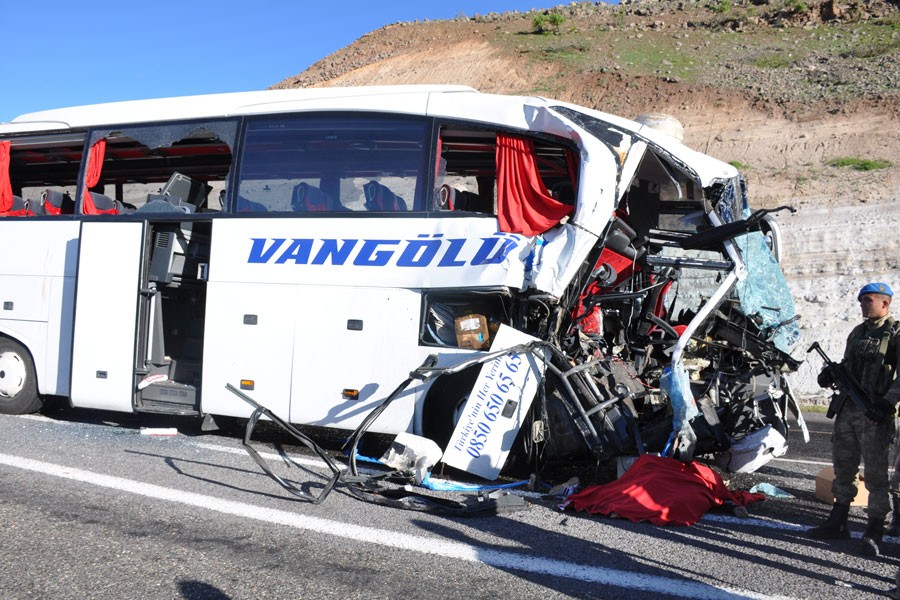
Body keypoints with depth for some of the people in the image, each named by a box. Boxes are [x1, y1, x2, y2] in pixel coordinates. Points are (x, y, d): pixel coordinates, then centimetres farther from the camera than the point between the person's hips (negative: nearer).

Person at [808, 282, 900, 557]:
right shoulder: (857, 332, 18)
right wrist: (831, 373, 2)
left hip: (874, 415, -7)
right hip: (847, 410, 7)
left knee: (875, 472, -4)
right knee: (843, 468, 13)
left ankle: (874, 532, 2)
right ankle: (838, 522, 23)